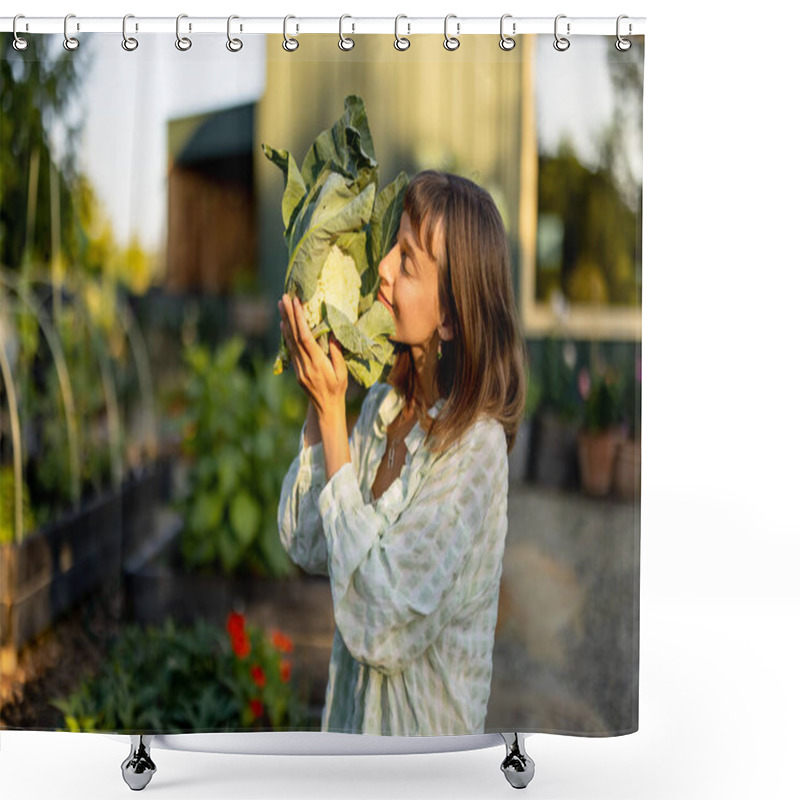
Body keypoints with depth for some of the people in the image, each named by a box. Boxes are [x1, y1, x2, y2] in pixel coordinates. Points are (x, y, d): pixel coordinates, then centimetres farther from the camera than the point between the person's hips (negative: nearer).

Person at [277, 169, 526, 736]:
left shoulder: (474, 446, -25)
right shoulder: (384, 403, -5)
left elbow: (380, 625, -28)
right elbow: (308, 547, -1)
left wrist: (331, 414, -26)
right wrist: (320, 402, -10)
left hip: (421, 728, -6)